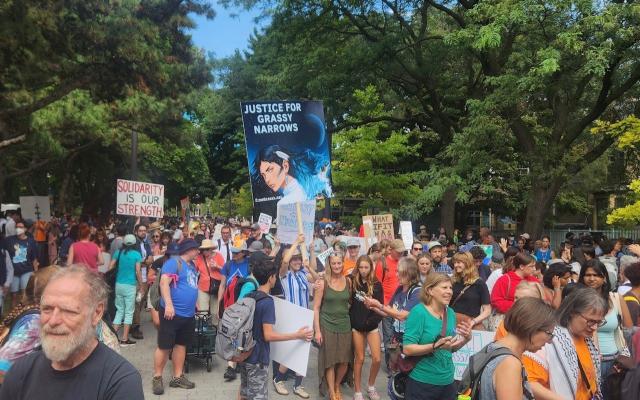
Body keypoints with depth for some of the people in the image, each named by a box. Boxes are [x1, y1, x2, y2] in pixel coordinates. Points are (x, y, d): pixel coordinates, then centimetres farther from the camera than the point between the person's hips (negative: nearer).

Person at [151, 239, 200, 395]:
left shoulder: (192, 265, 14)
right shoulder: (174, 262, -12)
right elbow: (164, 283, -22)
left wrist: (194, 304, 23)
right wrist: (168, 304, -29)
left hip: (188, 314, 8)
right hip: (172, 312, -8)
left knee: (181, 344, 14)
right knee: (164, 346, 0)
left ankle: (177, 377, 23)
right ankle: (157, 377, 15)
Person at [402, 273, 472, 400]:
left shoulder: (450, 313, 4)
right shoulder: (419, 312, -16)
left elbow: (451, 348, 12)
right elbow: (407, 349, -19)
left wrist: (466, 339, -5)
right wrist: (436, 346, -28)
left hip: (447, 382, 6)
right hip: (421, 383, -6)